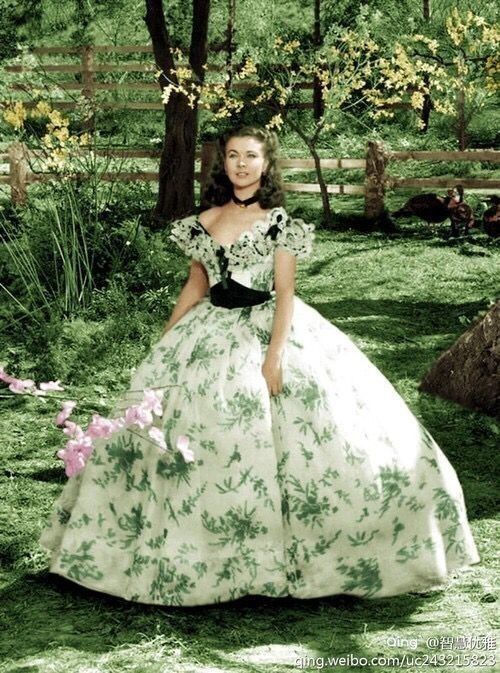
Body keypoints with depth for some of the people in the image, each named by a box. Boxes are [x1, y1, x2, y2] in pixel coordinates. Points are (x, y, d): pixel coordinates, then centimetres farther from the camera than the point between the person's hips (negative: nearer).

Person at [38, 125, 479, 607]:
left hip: (267, 329, -4)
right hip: (210, 334, 5)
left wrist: (275, 354, -19)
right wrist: (163, 345, 14)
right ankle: (185, 549, 17)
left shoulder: (279, 222, -3)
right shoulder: (203, 221, 8)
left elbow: (285, 292, -9)